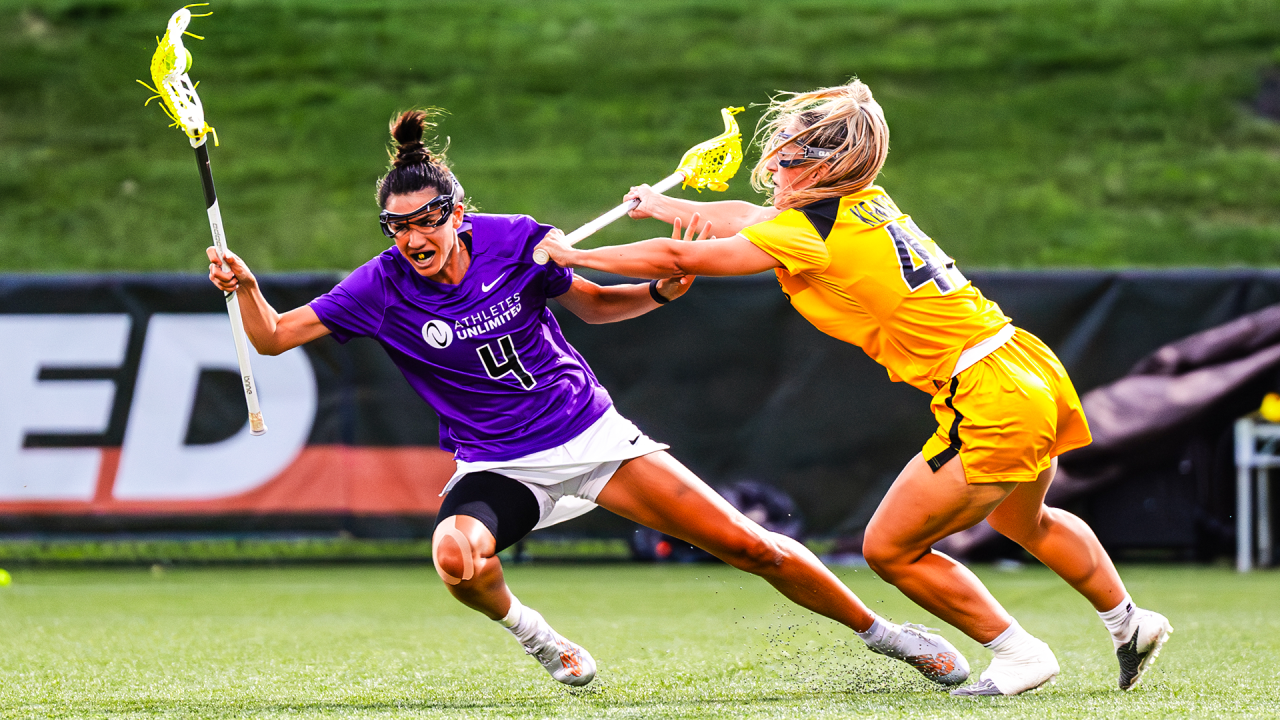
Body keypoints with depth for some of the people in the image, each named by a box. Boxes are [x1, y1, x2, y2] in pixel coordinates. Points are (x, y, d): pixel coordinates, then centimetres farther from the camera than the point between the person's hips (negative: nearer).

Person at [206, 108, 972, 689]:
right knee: (458, 554, -35)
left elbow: (595, 303, 6)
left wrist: (659, 292, -12)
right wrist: (246, 287, -30)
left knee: (744, 544, -5)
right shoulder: (383, 287, -12)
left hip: (590, 432, 0)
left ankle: (877, 629, 17)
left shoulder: (515, 241, -11)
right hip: (498, 468, 0)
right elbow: (274, 336, -10)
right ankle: (531, 633, 0)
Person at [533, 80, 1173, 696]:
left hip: (990, 404, -9)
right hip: (1032, 368, 9)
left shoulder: (812, 234, -15)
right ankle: (1129, 623, 44)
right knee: (1023, 521, 34)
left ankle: (1018, 653, 9)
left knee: (889, 549, 3)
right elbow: (753, 219, 27)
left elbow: (678, 259, -11)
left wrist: (572, 254, -1)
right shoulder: (866, 202, 8)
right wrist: (672, 207, 36)